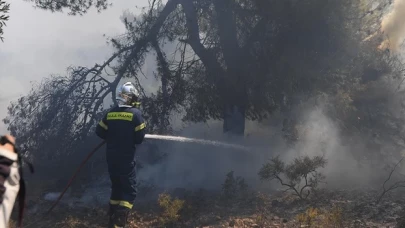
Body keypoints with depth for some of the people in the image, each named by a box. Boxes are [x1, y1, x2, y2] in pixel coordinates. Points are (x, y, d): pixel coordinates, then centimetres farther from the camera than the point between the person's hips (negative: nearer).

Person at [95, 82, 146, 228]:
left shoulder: (110, 113, 4)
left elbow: (99, 132, 7)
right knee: (129, 191, -2)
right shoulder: (135, 113, -10)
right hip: (126, 159, -6)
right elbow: (139, 138, -11)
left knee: (116, 188, 20)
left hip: (111, 158, 6)